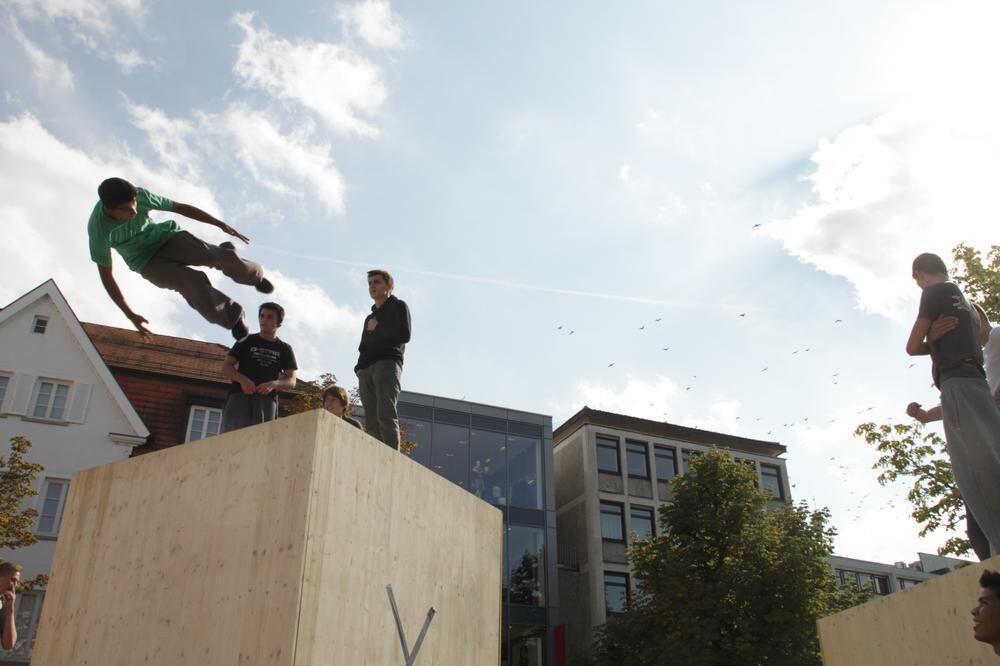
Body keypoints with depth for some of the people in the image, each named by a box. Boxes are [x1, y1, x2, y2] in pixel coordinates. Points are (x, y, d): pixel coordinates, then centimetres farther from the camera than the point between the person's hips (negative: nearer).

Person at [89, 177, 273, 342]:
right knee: (193, 283, -32)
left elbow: (180, 208, -7)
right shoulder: (98, 229, -26)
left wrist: (222, 225, -3)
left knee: (225, 257, -19)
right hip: (149, 262, -2)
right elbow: (106, 276, -17)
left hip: (165, 237, 3)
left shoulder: (140, 195, -21)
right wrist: (130, 315, -17)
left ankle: (254, 275, 15)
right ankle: (232, 317, -8)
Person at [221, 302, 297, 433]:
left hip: (267, 401, 1)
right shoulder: (246, 341, 15)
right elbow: (226, 367, 10)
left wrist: (273, 384, -13)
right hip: (239, 397, 0)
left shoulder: (285, 349, 16)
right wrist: (242, 379, -11)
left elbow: (291, 381, 9)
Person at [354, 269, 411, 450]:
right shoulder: (370, 318, 32)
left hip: (388, 363, -7)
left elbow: (404, 335, -3)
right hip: (366, 370, 7)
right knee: (371, 423, -4)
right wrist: (359, 367, 7)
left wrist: (378, 329, 3)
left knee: (386, 415, -22)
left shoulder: (398, 307, 12)